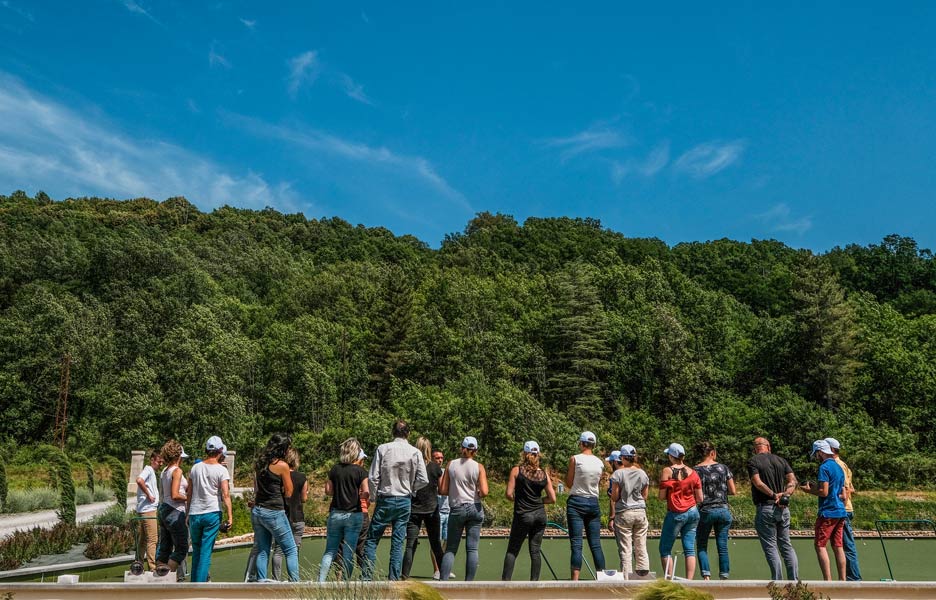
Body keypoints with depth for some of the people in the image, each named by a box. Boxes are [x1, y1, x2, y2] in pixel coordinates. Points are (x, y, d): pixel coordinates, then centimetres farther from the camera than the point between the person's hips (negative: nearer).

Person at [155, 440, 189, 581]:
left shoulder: (164, 472, 12)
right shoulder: (177, 471, -13)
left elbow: (162, 495, 16)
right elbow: (175, 495, -20)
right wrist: (188, 498, -6)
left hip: (163, 510, 9)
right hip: (175, 512, -9)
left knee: (165, 547, 12)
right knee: (182, 547, -1)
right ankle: (168, 575, -7)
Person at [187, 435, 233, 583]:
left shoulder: (195, 468, 7)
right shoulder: (221, 470, -6)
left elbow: (189, 493, 11)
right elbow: (225, 495, -13)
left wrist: (187, 513, 19)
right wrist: (230, 516, -13)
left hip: (194, 514, 4)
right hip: (212, 513, -4)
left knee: (196, 551, 17)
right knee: (206, 552, -1)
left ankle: (194, 582, 22)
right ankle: (200, 583, -5)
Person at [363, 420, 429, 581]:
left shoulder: (383, 449, -6)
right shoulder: (415, 452, -1)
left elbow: (373, 477, -8)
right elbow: (423, 480, -4)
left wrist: (377, 494, 7)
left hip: (385, 500, -2)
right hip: (405, 501, 2)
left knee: (371, 540, 7)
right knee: (398, 543, 8)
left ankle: (367, 578, 2)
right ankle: (393, 579, 8)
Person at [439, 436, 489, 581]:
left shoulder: (451, 464, 1)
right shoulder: (479, 467, -3)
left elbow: (442, 490, 1)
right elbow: (484, 492, -11)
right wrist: (477, 494, 10)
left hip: (456, 509, 1)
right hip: (474, 508, 0)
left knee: (451, 548, 7)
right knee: (472, 548, 4)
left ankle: (443, 582, -3)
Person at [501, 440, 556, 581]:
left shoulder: (516, 470, -4)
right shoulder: (544, 473, 3)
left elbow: (509, 494, -7)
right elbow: (552, 499, 4)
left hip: (523, 515, -3)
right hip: (540, 515, 3)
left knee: (512, 550, 4)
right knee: (535, 550, 8)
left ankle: (505, 581, -1)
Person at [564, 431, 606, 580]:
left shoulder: (575, 459, -7)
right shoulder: (600, 463, 6)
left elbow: (569, 483, -2)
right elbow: (597, 482, 11)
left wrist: (567, 472, 15)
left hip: (576, 502, -4)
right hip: (594, 503, 4)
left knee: (576, 544, -5)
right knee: (596, 544, 9)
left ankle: (575, 580, -9)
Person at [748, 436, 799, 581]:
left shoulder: (753, 462, -3)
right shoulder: (781, 460, 12)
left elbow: (758, 482, -16)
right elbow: (793, 481, 3)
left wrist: (773, 495, -13)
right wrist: (785, 494, -8)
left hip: (765, 508, -5)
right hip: (783, 508, 5)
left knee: (770, 547, 0)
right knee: (786, 545, 13)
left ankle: (778, 582, -3)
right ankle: (794, 580, 10)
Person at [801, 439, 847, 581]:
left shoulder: (824, 467, -11)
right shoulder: (839, 467, 16)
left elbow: (824, 492, -17)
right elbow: (843, 495, 18)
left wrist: (809, 490, -3)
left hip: (827, 512, -8)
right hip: (840, 512, 8)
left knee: (820, 546, -6)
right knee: (838, 547, 10)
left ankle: (828, 581, -12)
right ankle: (842, 580, 11)